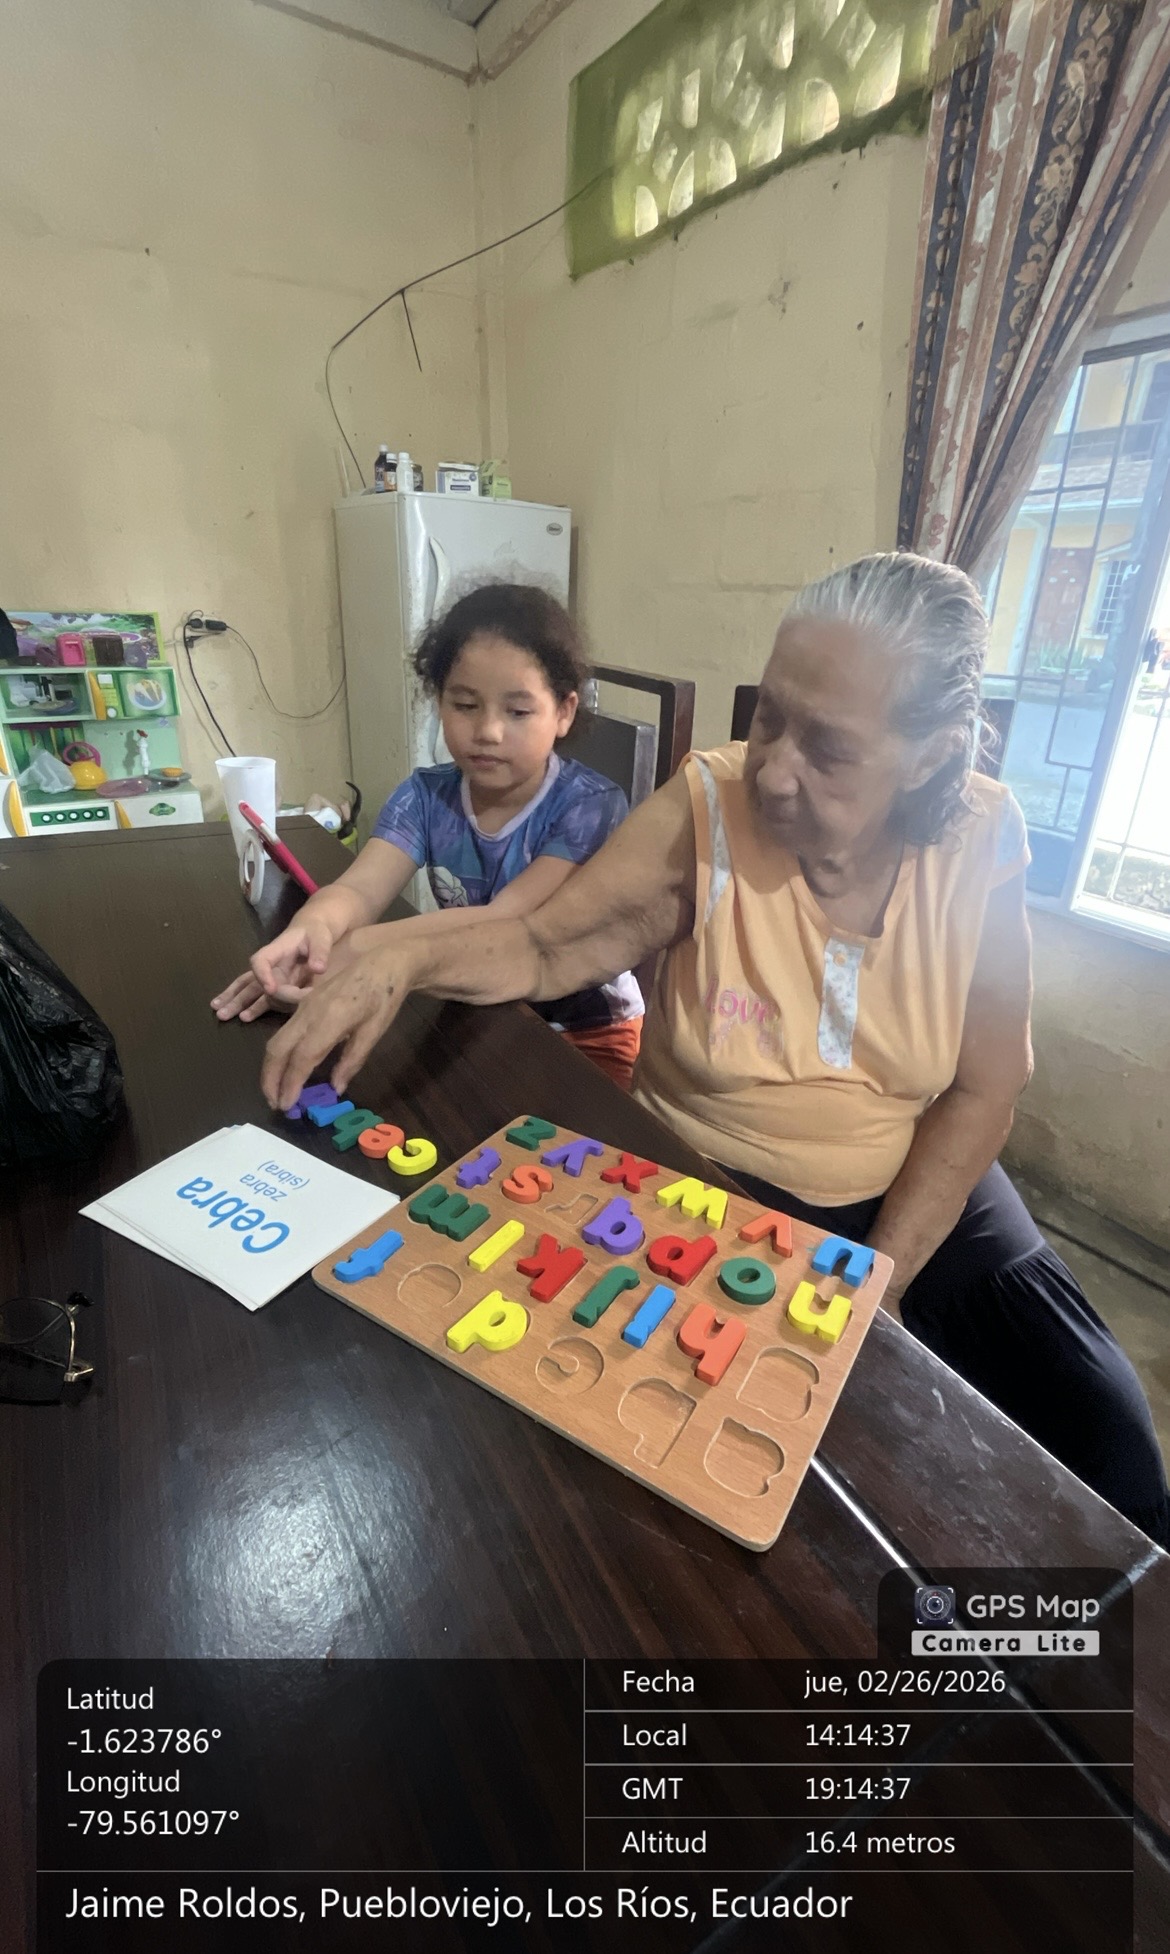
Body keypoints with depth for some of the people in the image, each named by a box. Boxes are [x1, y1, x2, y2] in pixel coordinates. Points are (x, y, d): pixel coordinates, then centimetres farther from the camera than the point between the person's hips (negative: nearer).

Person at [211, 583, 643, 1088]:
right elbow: (359, 888, -20)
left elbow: (508, 922, -30)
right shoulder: (426, 796, -6)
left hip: (586, 1030, -4)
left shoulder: (589, 805, -20)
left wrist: (363, 948, -41)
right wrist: (314, 926, -44)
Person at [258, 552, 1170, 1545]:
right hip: (708, 1182, -1)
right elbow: (544, 946, -13)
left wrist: (878, 1280, -14)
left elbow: (982, 1090, -8)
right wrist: (403, 959, -33)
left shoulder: (982, 838, -12)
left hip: (914, 1190, 3)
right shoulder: (707, 807, -18)